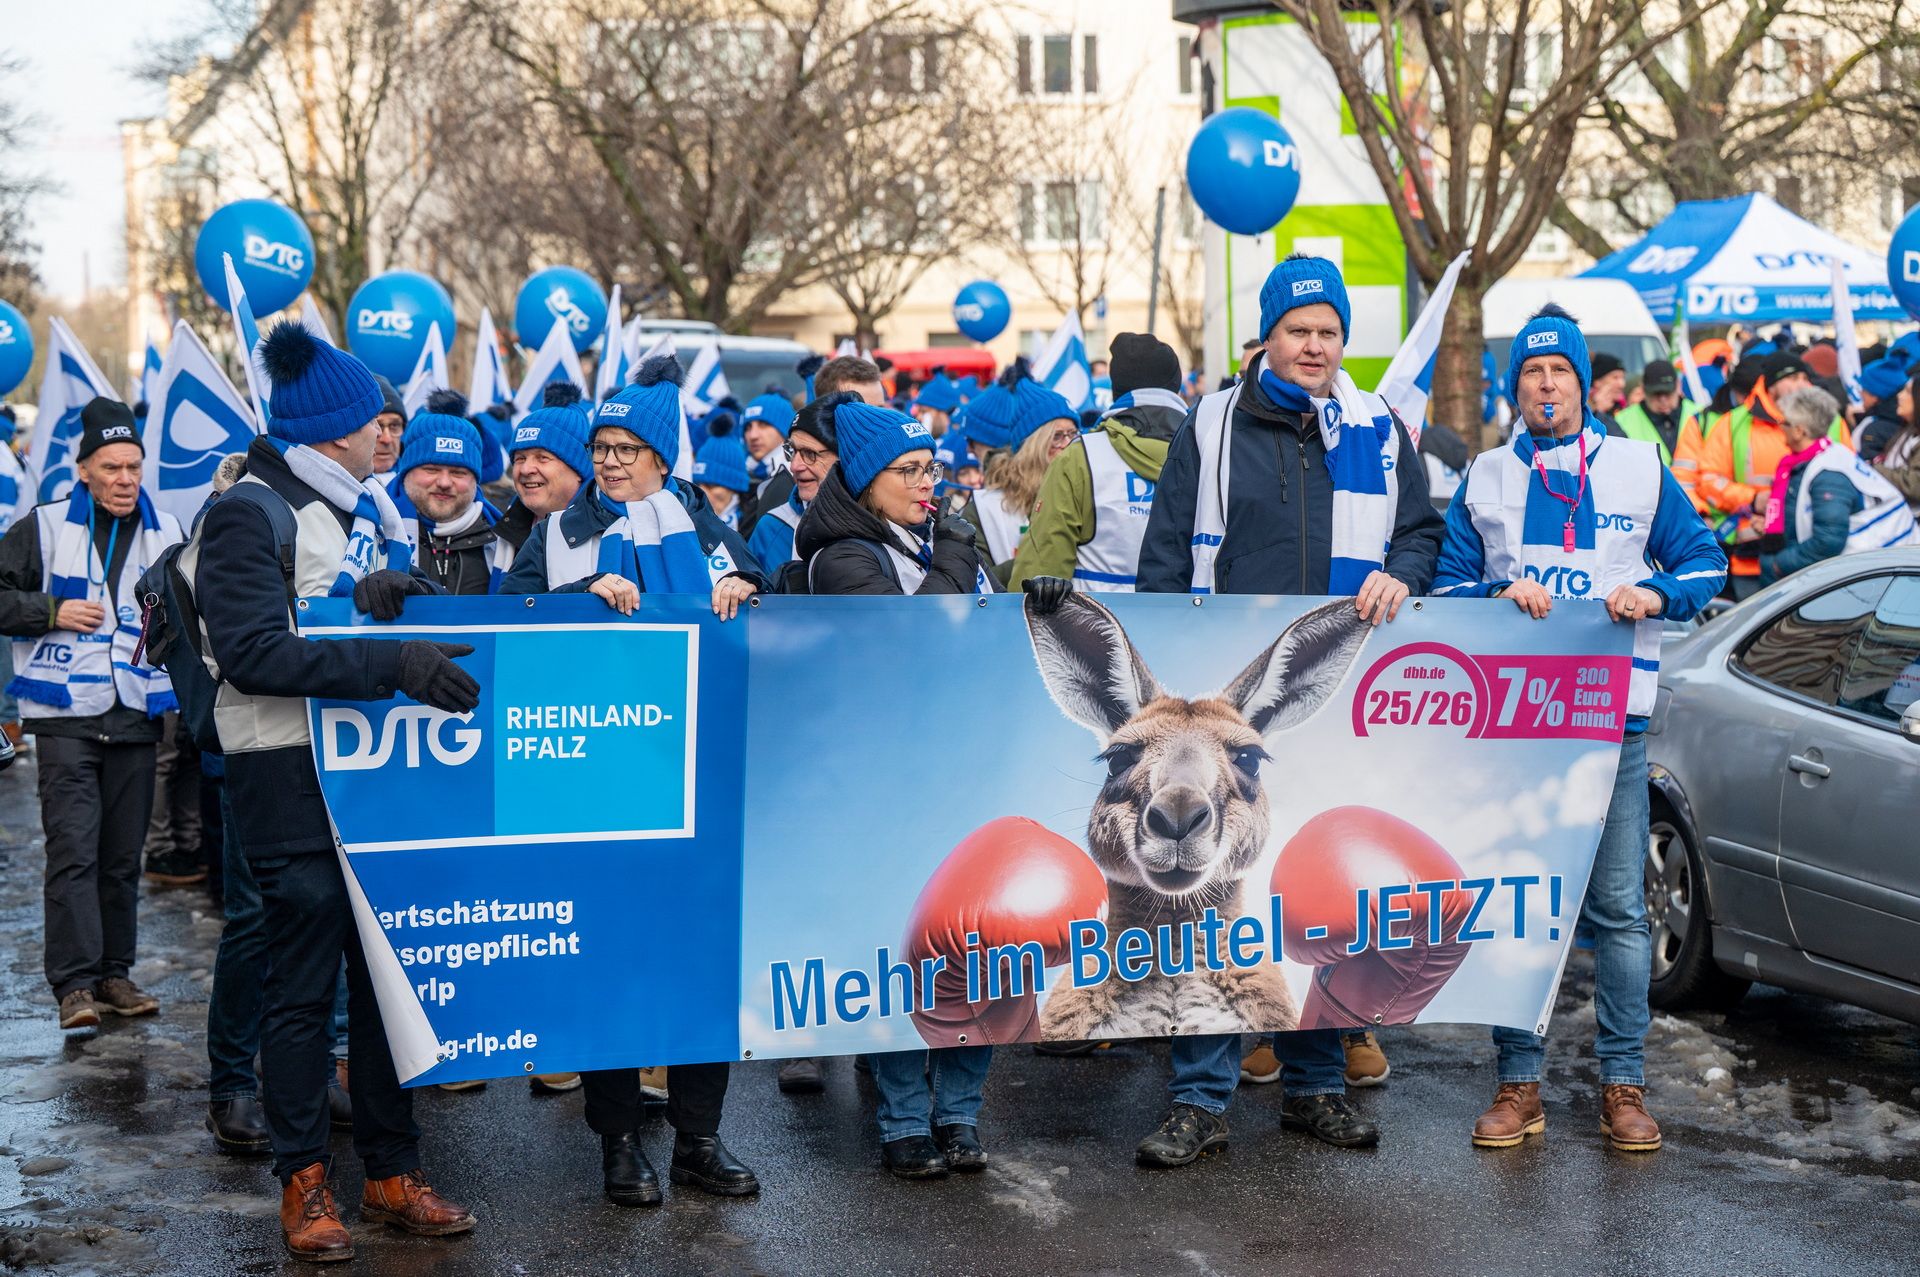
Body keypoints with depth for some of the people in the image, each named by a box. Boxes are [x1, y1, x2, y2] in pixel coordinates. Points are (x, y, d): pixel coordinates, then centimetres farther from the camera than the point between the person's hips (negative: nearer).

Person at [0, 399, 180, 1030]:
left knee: (124, 854, 9)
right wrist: (52, 612, -10)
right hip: (66, 716, -3)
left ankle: (115, 973, 18)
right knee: (73, 850, -10)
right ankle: (74, 983, -9)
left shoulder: (166, 534, 11)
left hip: (136, 716, 4)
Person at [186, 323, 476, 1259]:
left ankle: (391, 1173, 18)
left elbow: (411, 608, 21)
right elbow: (255, 652, -21)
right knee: (303, 979, 0)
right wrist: (395, 665, -27)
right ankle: (302, 1183, 12)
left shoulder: (358, 507, 15)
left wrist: (387, 587, -2)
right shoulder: (249, 513, -10)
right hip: (287, 770, -7)